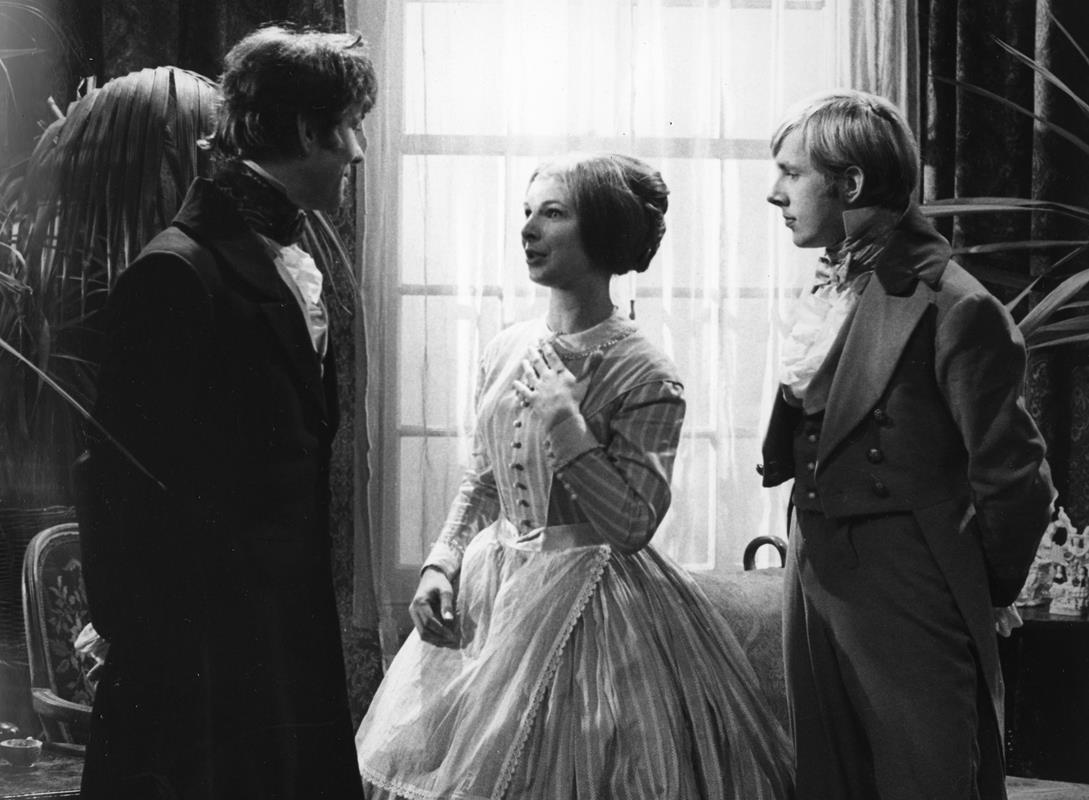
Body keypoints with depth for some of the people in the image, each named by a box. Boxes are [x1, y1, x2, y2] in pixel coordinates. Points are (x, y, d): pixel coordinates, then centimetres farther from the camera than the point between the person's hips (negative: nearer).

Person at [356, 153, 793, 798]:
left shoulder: (645, 376, -13)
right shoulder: (508, 351, 4)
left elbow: (633, 525, -18)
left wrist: (564, 420, -21)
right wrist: (441, 564, 0)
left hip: (589, 606, -6)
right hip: (493, 592, 6)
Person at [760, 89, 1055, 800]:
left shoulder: (954, 308, -16)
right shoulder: (827, 292, 10)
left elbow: (1015, 481, -14)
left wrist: (977, 595, -3)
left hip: (909, 607, -8)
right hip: (815, 582, 8)